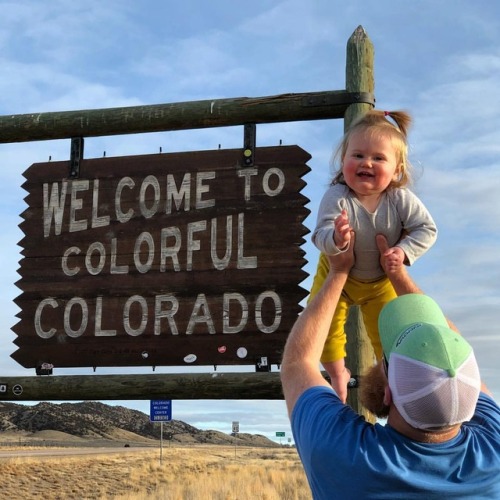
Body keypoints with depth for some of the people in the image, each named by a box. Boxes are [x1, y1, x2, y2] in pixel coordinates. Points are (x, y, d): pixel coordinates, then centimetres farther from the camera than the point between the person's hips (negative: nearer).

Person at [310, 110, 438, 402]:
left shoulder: (401, 199, -26)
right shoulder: (337, 197, -32)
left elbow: (427, 229, -19)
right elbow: (321, 235, -39)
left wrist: (405, 251, -33)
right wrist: (335, 238, -61)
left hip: (383, 281, 1)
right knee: (327, 328, 4)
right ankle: (337, 375, 32)